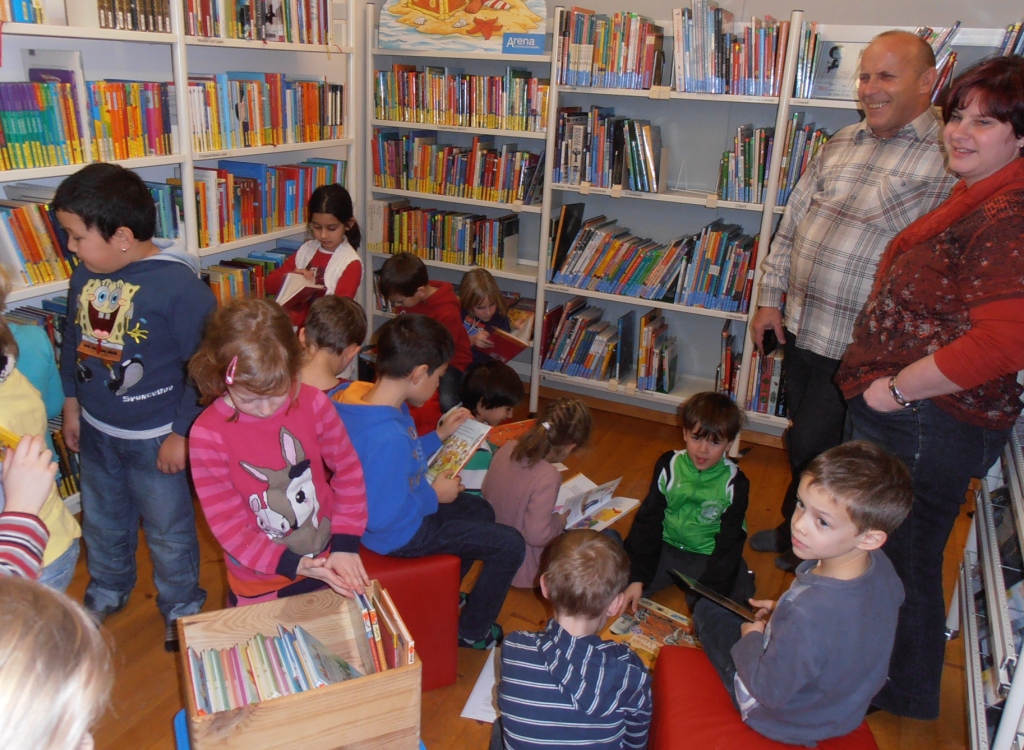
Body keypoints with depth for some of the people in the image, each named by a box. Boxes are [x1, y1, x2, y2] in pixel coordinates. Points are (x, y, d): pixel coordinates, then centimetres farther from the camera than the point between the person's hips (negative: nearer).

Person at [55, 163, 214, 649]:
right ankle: (107, 591, 52)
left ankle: (181, 608, 37)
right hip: (96, 429, 7)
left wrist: (182, 432, -17)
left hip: (154, 437, -6)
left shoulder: (179, 287, -24)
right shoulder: (85, 277, -4)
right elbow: (73, 341, 12)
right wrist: (72, 402, 14)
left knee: (167, 530, 12)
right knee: (101, 519, 26)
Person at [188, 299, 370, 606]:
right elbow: (227, 523, -15)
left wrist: (346, 544, -11)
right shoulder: (207, 435, -19)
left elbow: (348, 470, -4)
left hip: (327, 568, 2)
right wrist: (292, 564, -21)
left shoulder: (312, 402, -15)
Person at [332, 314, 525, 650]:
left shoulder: (362, 395, -9)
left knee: (481, 510, 28)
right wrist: (434, 497, -17)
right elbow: (382, 518, -32)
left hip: (396, 505, 10)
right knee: (509, 545, 0)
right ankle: (472, 632, 22)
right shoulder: (388, 438, -39)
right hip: (399, 534, -9)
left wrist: (439, 435, 7)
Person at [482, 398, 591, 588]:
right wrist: (560, 520, -10)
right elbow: (537, 535, -30)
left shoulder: (508, 448, -11)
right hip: (524, 566, -8)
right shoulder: (548, 477, -32)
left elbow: (487, 491, 4)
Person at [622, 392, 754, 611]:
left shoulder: (734, 483, -11)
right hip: (666, 548, 1)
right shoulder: (669, 466, -8)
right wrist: (638, 578, -15)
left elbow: (730, 544, -9)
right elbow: (647, 521, -7)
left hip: (707, 558, -1)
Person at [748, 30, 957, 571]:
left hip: (856, 345, -6)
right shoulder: (841, 143, 10)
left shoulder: (949, 156, -13)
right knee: (803, 440, 20)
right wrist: (772, 297, 10)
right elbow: (792, 222, 13)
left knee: (815, 449, 6)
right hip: (801, 326, 7)